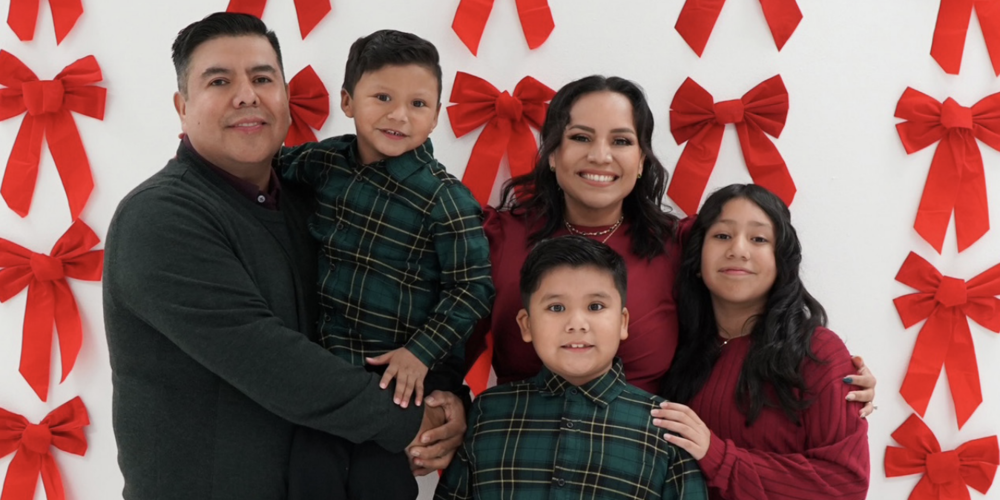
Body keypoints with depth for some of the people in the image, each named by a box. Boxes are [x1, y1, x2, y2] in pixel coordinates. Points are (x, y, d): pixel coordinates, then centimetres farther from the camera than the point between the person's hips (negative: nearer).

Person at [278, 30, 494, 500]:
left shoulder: (445, 199, -15)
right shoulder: (325, 161, -1)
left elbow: (473, 289, -12)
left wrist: (421, 352, -18)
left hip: (407, 371, -4)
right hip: (331, 358, 4)